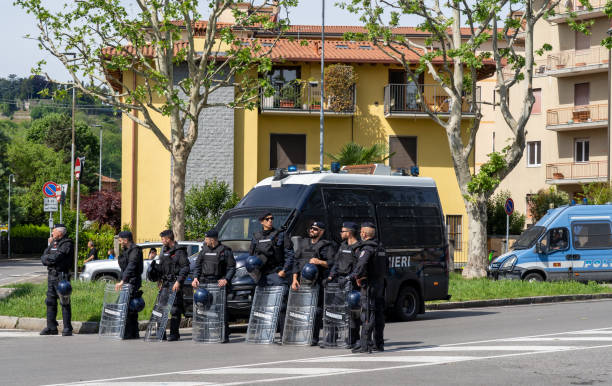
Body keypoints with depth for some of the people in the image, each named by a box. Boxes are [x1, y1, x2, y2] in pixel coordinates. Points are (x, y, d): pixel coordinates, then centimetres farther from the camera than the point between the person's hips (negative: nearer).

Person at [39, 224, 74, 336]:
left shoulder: (67, 244, -9)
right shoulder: (53, 243, 17)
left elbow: (55, 258, -18)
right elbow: (43, 257, 12)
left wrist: (46, 258, -1)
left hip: (61, 275, -8)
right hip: (51, 275, 8)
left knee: (65, 302, -5)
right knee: (50, 302, 8)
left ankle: (67, 328, -2)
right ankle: (51, 327, 14)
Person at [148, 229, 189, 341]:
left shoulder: (179, 251, -8)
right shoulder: (164, 251, 17)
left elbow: (185, 268, -13)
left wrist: (179, 282, -19)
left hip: (174, 283, -8)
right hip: (165, 283, 8)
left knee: (175, 309, -7)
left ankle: (174, 334, -4)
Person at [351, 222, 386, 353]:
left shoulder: (367, 249, -15)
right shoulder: (379, 247, 13)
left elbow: (361, 264, -32)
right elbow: (385, 267, 18)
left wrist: (356, 276, -15)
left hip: (369, 285, -9)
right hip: (380, 283, 9)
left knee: (367, 315, -8)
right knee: (378, 314, 13)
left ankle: (365, 344, -9)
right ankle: (379, 344, 19)